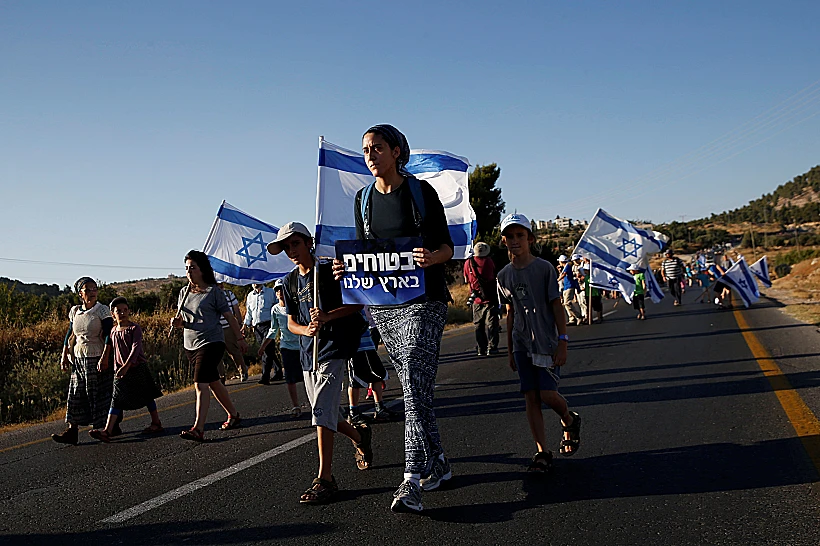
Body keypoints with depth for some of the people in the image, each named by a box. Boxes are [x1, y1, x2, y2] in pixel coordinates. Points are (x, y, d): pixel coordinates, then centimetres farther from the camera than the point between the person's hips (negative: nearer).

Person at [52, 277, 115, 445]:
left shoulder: (102, 310, -7)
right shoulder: (75, 311, 8)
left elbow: (108, 336, -12)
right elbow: (70, 335, 16)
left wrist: (104, 358, -20)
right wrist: (64, 355, 12)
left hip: (97, 359, -5)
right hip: (79, 359, 5)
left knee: (100, 394, 1)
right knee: (76, 394, 0)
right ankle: (72, 431, -1)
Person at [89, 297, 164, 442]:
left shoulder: (134, 328, -8)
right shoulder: (113, 331, 11)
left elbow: (136, 348, -20)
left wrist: (126, 366, -29)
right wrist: (116, 368, 19)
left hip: (137, 369, -4)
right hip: (120, 371, 4)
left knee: (147, 396, 8)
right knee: (117, 400, -4)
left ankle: (156, 423, 21)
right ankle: (107, 430, -12)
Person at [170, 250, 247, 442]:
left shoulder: (213, 291, -7)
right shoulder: (184, 292, 11)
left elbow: (229, 316, -2)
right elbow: (182, 320, 17)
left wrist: (240, 338, 1)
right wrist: (176, 322, -6)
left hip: (210, 343, -7)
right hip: (190, 345, 7)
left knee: (200, 384, -15)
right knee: (213, 383, 15)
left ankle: (198, 429, -18)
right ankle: (233, 415, 31)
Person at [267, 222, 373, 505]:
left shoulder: (328, 271, -5)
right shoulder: (289, 282, 11)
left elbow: (358, 303, -6)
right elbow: (291, 322, 14)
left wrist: (328, 317, -20)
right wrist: (306, 329, -9)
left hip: (333, 349, -7)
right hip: (308, 352, 7)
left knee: (322, 410, -17)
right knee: (323, 415, 12)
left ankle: (325, 478, -15)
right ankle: (360, 436, 41)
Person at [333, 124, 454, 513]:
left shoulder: (421, 191, -3)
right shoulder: (363, 199, 11)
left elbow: (447, 246, -2)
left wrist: (431, 257, -25)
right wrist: (346, 267, -5)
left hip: (422, 300, -5)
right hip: (382, 304, 6)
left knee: (414, 386, -15)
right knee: (413, 388, 11)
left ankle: (411, 481, -16)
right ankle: (437, 462, 26)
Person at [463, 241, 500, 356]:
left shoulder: (468, 263, 1)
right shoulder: (489, 261, -6)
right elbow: (495, 277, 5)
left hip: (477, 300, 2)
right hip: (490, 299, -2)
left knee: (478, 325, 8)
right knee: (491, 323, 2)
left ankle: (481, 349, 8)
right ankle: (491, 347, -2)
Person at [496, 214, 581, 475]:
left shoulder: (544, 268, -5)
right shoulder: (504, 276, 7)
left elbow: (557, 306, -5)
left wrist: (562, 341, -10)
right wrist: (510, 349, 14)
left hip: (547, 342, -4)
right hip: (522, 345, 4)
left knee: (547, 393, -9)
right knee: (531, 397, 0)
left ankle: (570, 421, 24)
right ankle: (542, 452, 7)